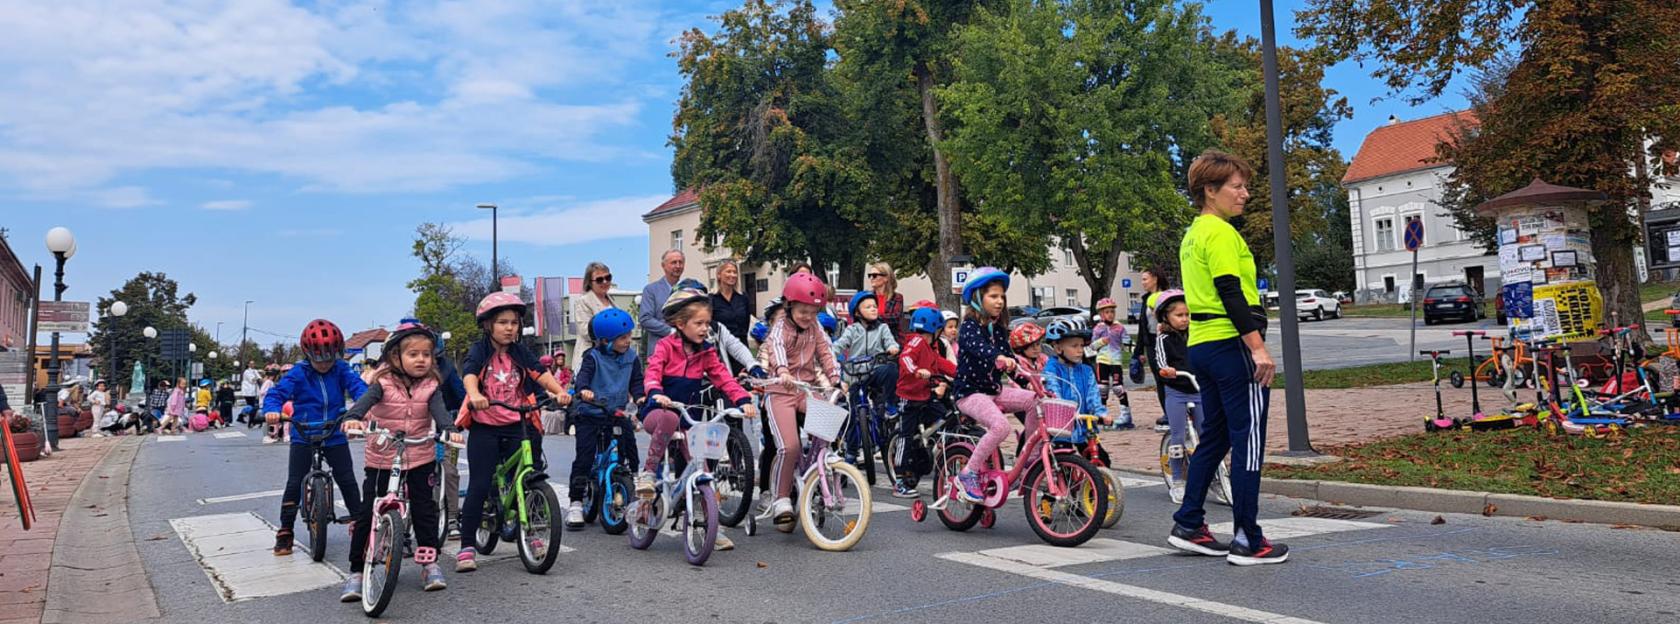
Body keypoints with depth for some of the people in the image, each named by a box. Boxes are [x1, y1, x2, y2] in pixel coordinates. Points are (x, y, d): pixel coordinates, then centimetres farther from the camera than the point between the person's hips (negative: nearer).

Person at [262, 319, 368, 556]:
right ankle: (285, 533, 10)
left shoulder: (341, 370, -2)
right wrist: (272, 410, -34)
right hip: (303, 436, -1)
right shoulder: (298, 374, -6)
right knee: (294, 484, -2)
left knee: (348, 481, 2)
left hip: (335, 437, 1)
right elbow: (277, 392, -12)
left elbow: (357, 386, -15)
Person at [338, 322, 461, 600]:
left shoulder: (430, 386, -3)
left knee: (424, 509, 4)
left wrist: (449, 429, -39)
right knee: (367, 513, -1)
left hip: (420, 459, 2)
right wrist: (352, 418, -47)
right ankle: (356, 572, 9)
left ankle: (429, 563, 16)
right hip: (381, 458, -1)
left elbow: (439, 410, -18)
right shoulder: (383, 382, -9)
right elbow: (365, 400, -25)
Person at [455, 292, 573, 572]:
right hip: (485, 427, -3)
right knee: (479, 486, -6)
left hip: (517, 426, 3)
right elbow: (469, 373, -21)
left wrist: (559, 391, -26)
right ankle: (467, 547, 3)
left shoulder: (520, 353, 7)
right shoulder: (479, 351, -3)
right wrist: (475, 395, -43)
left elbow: (540, 373, -7)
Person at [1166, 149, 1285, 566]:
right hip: (1231, 344, -10)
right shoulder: (1220, 233, -11)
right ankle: (1248, 541, 1)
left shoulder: (1193, 235, 18)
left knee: (1214, 438, 15)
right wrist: (1258, 347, -21)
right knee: (1248, 441, -4)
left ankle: (1188, 526, 18)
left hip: (1201, 345, 10)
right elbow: (1231, 293, -20)